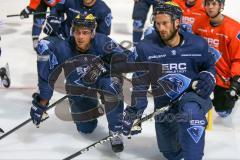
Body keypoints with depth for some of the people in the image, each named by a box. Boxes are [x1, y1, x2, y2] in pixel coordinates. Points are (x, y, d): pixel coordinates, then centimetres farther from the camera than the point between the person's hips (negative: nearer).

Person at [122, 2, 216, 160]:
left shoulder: (198, 44, -8)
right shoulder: (146, 47, -9)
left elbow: (209, 65, 12)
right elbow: (140, 82, -1)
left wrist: (208, 78, -11)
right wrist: (134, 111, -6)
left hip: (193, 95, -2)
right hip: (164, 104, 3)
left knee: (190, 111, -41)